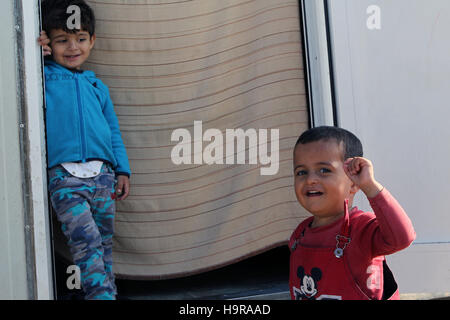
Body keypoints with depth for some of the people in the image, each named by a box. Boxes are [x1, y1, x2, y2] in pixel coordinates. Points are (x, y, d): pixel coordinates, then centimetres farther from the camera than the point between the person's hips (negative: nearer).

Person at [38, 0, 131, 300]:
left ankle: (109, 292, 17)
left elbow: (113, 131, 21)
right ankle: (101, 295, -18)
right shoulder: (43, 77, 8)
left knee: (104, 242, 9)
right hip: (64, 176, -4)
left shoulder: (97, 85, 19)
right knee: (85, 239, -17)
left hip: (103, 174, 4)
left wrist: (123, 170, 14)